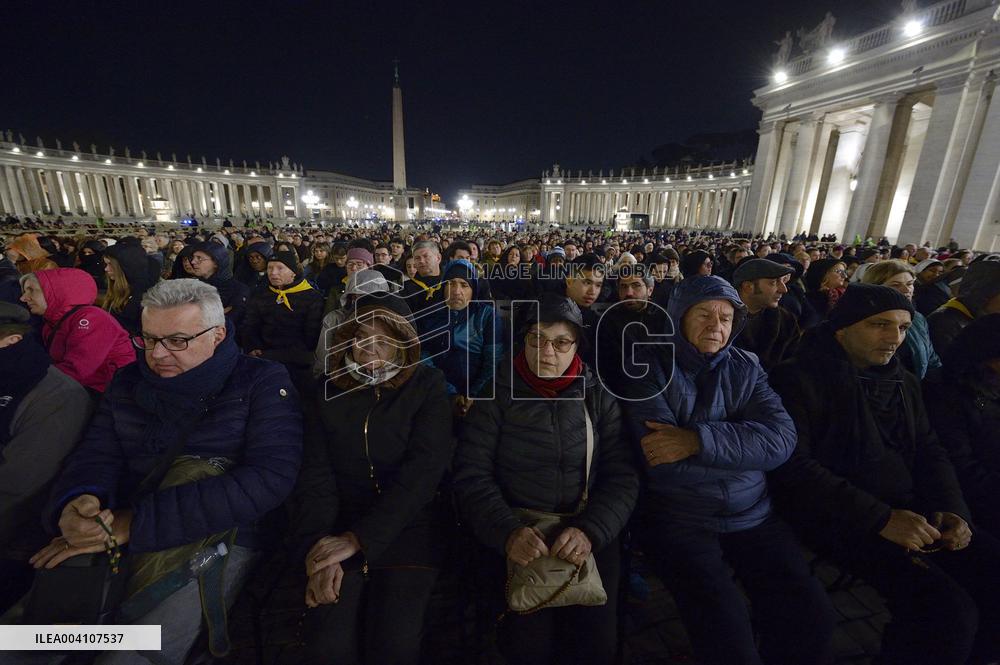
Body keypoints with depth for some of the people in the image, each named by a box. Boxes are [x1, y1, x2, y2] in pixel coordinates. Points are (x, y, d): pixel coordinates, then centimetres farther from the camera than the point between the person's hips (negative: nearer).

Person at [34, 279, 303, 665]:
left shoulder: (263, 382, -8)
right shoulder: (129, 382, 11)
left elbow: (269, 478, -21)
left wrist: (134, 523, -23)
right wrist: (75, 502, -22)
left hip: (217, 540, -5)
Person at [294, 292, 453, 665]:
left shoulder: (427, 387, -5)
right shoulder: (331, 391, 5)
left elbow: (423, 470, -13)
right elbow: (315, 476, 0)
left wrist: (358, 539, -17)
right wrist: (320, 549, -13)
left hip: (408, 530, -2)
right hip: (339, 529, 2)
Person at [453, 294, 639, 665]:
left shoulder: (599, 399, 4)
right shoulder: (497, 396, -2)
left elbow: (622, 477, 0)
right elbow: (472, 475, -5)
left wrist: (591, 530, -16)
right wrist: (507, 531, -20)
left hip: (590, 538, 2)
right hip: (517, 537, -1)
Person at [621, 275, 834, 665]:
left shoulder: (747, 368, 6)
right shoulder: (652, 369, -6)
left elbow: (781, 438, -10)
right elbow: (664, 460, -15)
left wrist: (699, 440, -21)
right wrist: (741, 448, -10)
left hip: (753, 515, 4)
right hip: (679, 518, -4)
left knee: (812, 617, -4)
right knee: (727, 633, -18)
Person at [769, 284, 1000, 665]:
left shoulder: (903, 382, 14)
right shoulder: (800, 380, -13)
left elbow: (930, 451, 18)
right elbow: (793, 466, -21)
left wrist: (953, 509, -1)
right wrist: (881, 518, -22)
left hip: (910, 512, 8)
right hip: (840, 519, -8)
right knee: (948, 608, -23)